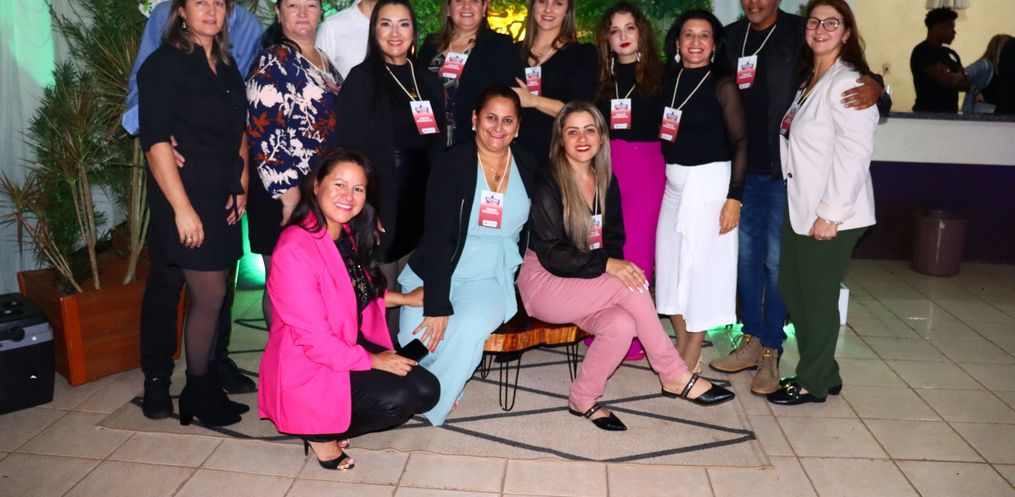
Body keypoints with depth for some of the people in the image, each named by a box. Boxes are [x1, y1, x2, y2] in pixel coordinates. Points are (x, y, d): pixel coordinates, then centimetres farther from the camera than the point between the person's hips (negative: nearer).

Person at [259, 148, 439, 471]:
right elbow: (313, 338, -24)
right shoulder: (295, 249, -25)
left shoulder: (348, 235, 3)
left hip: (354, 350, 9)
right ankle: (320, 432, 1)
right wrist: (372, 361, -15)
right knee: (397, 398, -25)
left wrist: (405, 299, 11)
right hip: (308, 368, -9)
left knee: (426, 390, -3)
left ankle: (335, 421, 11)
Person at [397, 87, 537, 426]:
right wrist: (437, 304, -19)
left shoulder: (528, 169, 5)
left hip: (491, 278, 2)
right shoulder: (451, 163, -6)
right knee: (418, 340, -25)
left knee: (468, 329, -29)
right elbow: (437, 236, -12)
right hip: (436, 274, -1)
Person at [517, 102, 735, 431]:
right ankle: (675, 376, -15)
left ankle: (583, 400, -7)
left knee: (622, 325, -27)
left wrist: (615, 261, -10)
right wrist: (606, 264, -28)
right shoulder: (548, 185, -12)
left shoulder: (606, 182, 7)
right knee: (631, 285, -27)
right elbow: (551, 255, -17)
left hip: (587, 286, 6)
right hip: (543, 284, -6)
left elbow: (614, 239, 13)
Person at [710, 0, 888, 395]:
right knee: (746, 254, 11)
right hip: (743, 167, 5)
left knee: (777, 260, 1)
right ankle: (752, 341, 25)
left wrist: (876, 87, -28)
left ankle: (771, 351, 14)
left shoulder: (800, 35, -5)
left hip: (784, 170, -4)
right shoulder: (732, 38, 8)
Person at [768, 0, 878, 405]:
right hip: (799, 207, 9)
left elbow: (854, 155, -20)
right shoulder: (808, 79, 14)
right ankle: (822, 373, 30)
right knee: (792, 289, 15)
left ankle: (814, 383, 20)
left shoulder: (848, 84, -14)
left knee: (818, 298, 3)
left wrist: (830, 214, -20)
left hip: (830, 216, -9)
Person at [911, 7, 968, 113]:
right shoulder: (923, 52, -9)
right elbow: (946, 80, -19)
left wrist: (951, 77, -8)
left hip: (950, 114, 8)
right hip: (928, 114, -8)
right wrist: (959, 76, 4)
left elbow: (967, 84, 12)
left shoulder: (951, 53, 17)